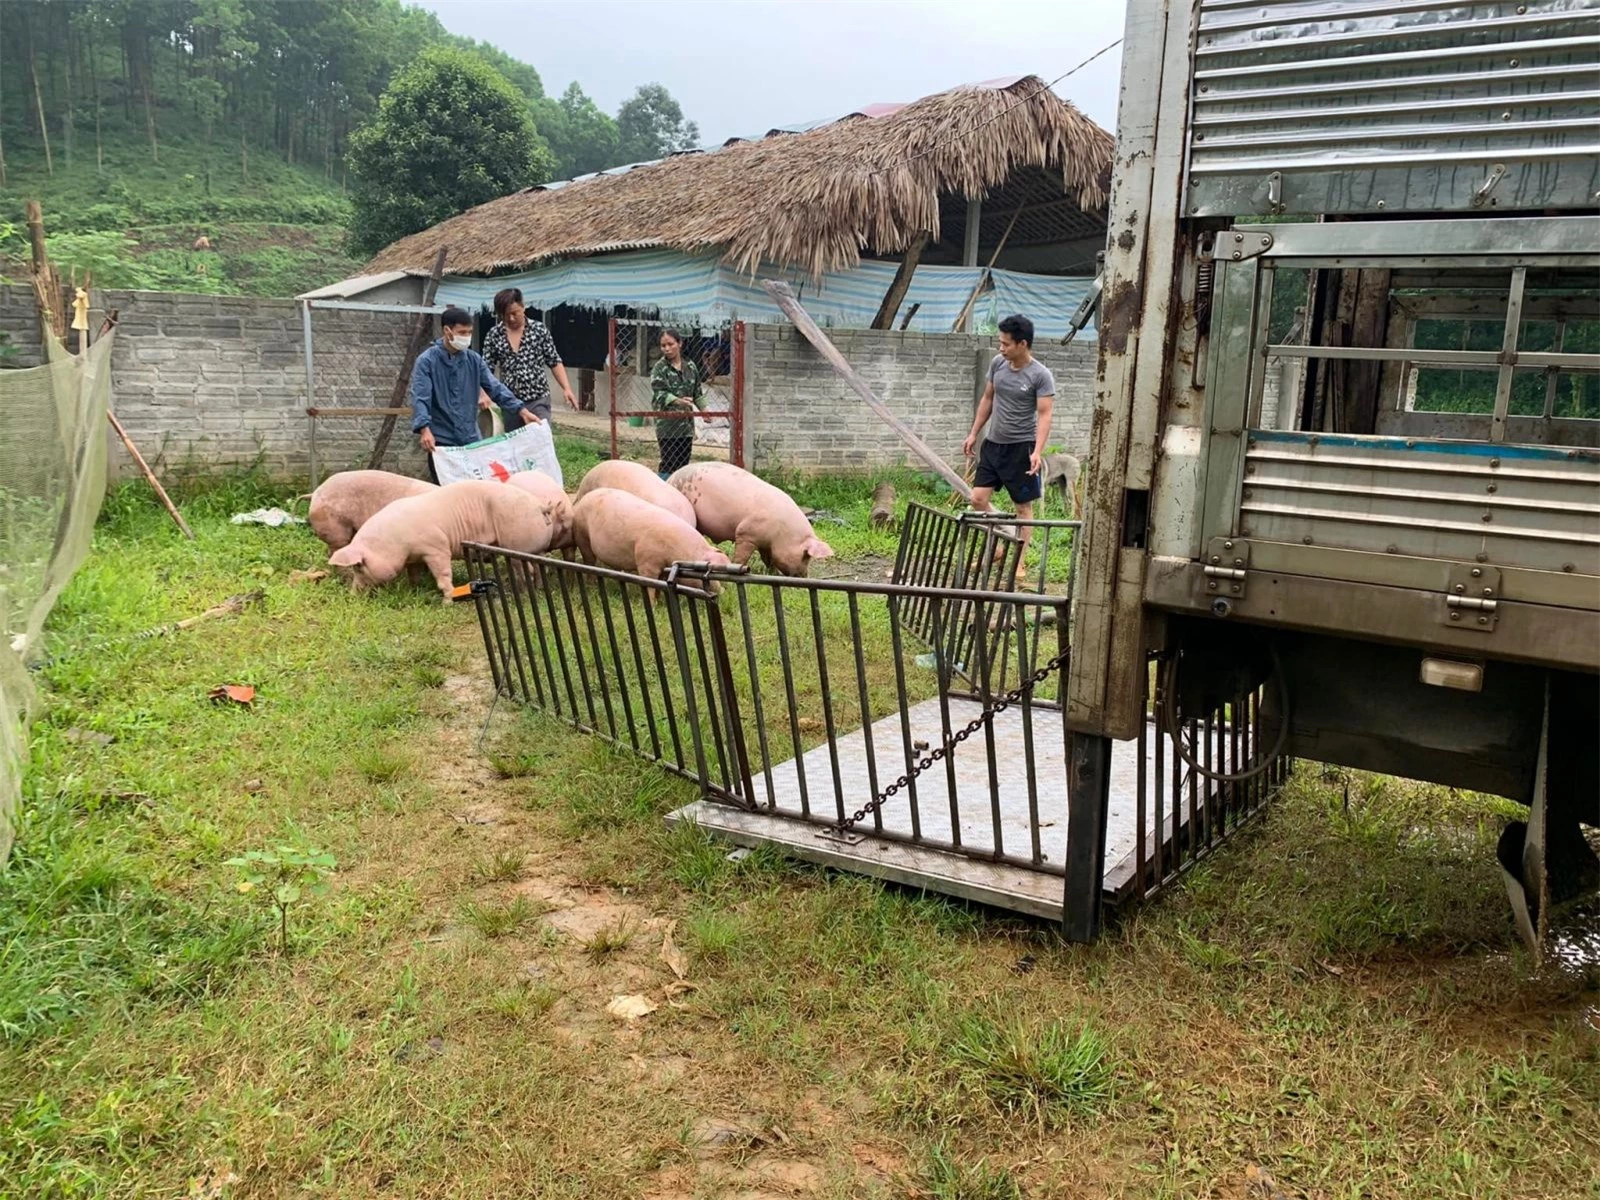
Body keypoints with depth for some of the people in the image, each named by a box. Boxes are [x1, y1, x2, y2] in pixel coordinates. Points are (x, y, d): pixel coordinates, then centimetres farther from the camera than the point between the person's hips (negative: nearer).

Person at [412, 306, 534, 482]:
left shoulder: (473, 360, 8)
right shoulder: (427, 361, -7)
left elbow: (495, 388, 6)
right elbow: (420, 398, -16)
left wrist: (521, 410, -8)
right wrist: (424, 429, -33)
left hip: (471, 438, 5)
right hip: (441, 441, -4)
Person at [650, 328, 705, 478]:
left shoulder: (690, 366, 8)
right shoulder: (659, 369, -7)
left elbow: (697, 391, 18)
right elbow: (659, 394, -18)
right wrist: (678, 401, -35)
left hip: (686, 423, 5)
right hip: (667, 424, -5)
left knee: (683, 463, 9)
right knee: (668, 464, -7)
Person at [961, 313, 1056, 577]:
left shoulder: (1041, 375, -14)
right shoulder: (997, 363, 3)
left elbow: (1044, 415, -18)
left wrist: (1037, 452, -30)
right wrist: (973, 434, 15)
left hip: (1021, 447, -6)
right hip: (994, 443, 6)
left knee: (1023, 507, 3)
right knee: (978, 499, 2)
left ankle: (1018, 563, 10)